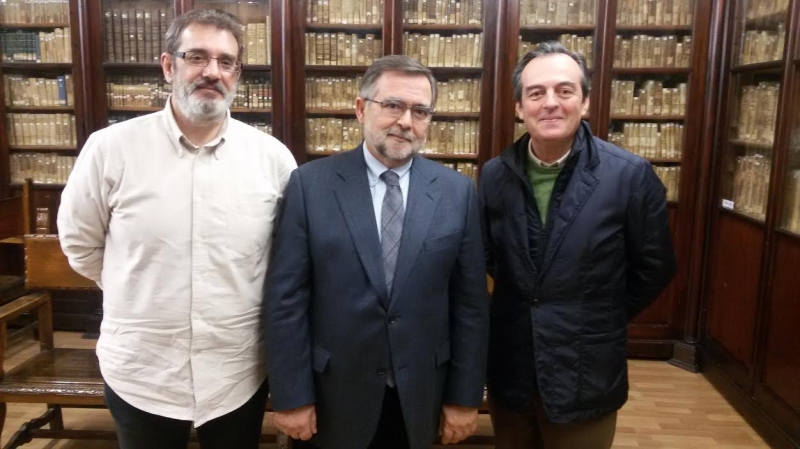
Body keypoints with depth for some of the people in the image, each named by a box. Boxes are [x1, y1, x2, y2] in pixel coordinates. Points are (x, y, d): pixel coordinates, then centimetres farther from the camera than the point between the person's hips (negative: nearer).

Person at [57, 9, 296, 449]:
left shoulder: (273, 157, -7)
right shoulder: (110, 148, -9)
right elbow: (79, 242, 4)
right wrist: (140, 296, 8)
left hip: (240, 376, 1)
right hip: (139, 375, 0)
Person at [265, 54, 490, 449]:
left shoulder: (457, 192, -3)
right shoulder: (311, 184, -8)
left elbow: (470, 301, -1)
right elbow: (286, 297, -8)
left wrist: (465, 396, 0)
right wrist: (291, 396, -7)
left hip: (419, 397, 2)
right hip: (332, 396, -1)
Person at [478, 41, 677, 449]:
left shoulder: (630, 175, -13)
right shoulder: (494, 174, -4)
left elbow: (654, 267, -1)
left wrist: (601, 321, 4)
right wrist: (517, 310, 9)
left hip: (585, 376, -3)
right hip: (508, 370, 3)